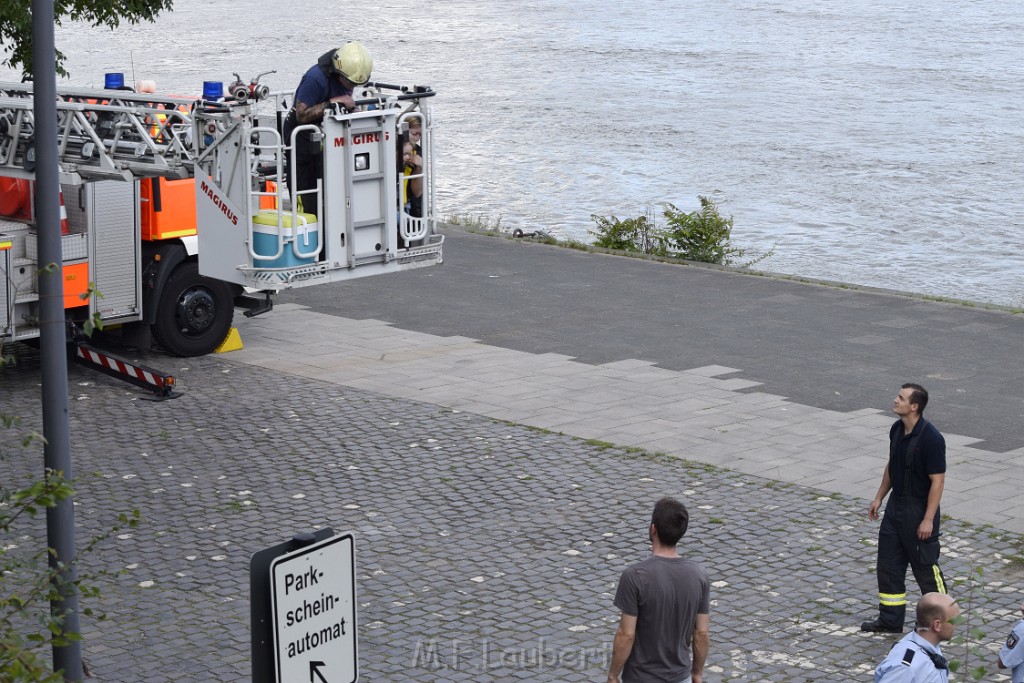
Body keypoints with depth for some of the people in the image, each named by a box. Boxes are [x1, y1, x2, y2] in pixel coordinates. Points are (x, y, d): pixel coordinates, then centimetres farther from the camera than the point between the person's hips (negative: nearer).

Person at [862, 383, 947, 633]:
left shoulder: (931, 439, -23)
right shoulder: (897, 429, 2)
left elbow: (937, 481, -20)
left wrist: (928, 519, -21)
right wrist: (879, 498, 18)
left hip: (919, 510, -8)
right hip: (896, 506, 8)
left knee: (925, 566, 3)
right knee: (888, 564, 12)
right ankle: (890, 620, 23)